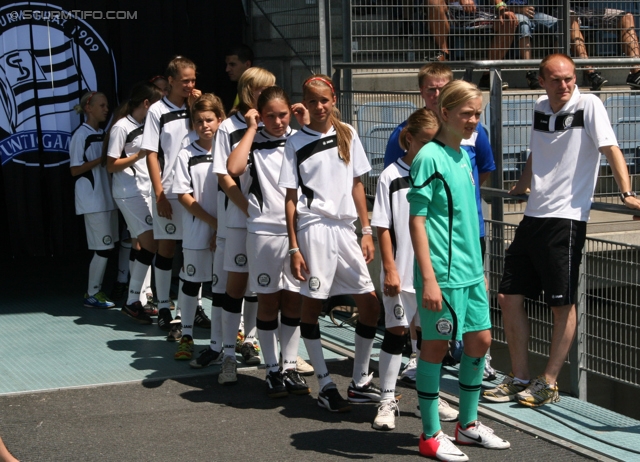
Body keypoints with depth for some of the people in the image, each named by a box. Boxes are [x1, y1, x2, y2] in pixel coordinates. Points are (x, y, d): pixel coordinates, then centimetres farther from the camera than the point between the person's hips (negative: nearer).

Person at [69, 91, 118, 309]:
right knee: (103, 248, -7)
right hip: (92, 199, -8)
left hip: (106, 197, 8)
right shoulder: (81, 135, -9)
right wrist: (102, 159, -18)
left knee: (104, 248, 8)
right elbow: (75, 169, -12)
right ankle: (92, 295, 2)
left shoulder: (102, 134, 14)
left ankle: (94, 291, 16)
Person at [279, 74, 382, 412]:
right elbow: (291, 197, -1)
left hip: (345, 228, 4)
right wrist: (294, 248, -5)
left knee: (370, 305, 2)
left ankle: (360, 382, 15)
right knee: (311, 306, 1)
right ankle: (326, 386, 12)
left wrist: (367, 231, 6)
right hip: (314, 228, -4)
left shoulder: (347, 135, 9)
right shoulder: (296, 143, 0)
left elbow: (357, 185, 12)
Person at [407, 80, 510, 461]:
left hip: (470, 271, 8)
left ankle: (468, 424, 28)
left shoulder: (464, 156, 12)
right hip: (443, 272, -8)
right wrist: (428, 278, -20)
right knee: (436, 345, 1)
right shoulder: (430, 157, -12)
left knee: (480, 340, 13)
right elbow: (417, 219, -16)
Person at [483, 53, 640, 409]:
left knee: (562, 303, -1)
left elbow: (610, 149, -15)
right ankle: (520, 379, 17)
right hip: (533, 216, 7)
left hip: (567, 218, -7)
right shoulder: (540, 109, 11)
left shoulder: (588, 105, -7)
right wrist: (519, 189, 35)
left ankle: (549, 383, 10)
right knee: (509, 297, 7)